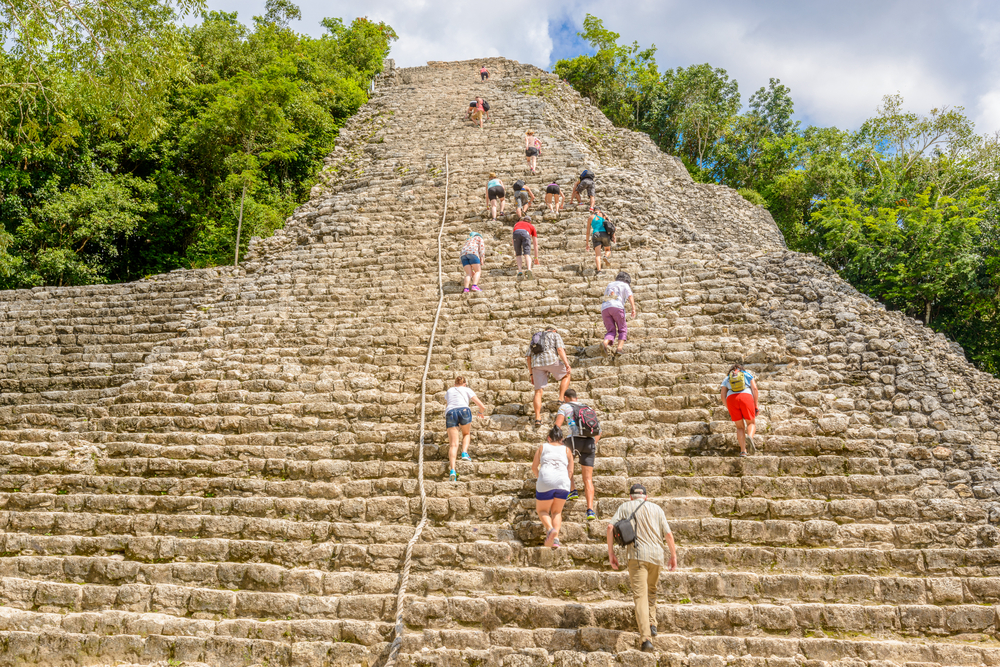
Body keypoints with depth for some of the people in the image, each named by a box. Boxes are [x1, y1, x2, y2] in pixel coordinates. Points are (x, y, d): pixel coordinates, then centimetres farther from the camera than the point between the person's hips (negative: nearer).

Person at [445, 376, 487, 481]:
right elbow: (482, 406, 20)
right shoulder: (467, 390, 25)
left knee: (453, 444, -4)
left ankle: (452, 470, -22)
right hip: (464, 410, -1)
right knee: (466, 433, 27)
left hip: (450, 413, 2)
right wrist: (481, 413, 43)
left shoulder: (449, 391, 34)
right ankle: (464, 453, 0)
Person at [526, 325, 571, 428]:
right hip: (551, 360, -4)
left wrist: (531, 374, 23)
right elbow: (560, 349, -2)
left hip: (537, 364, 4)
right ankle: (561, 399, 5)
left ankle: (537, 419, -7)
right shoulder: (555, 335, 16)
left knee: (538, 391, 3)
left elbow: (529, 357, 22)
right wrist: (567, 365, -9)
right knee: (566, 376, 22)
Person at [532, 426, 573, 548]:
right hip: (563, 483, 2)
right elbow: (570, 471, 15)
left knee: (542, 511, 14)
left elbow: (534, 467, 19)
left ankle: (550, 529, -15)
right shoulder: (566, 449, 21)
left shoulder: (542, 447, 19)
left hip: (545, 481, -2)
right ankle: (556, 538, -2)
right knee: (557, 512, 19)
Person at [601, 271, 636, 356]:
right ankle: (619, 348, -14)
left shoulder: (609, 284, 33)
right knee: (622, 329, 8)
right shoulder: (625, 285, 18)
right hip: (617, 306, -4)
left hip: (604, 308, 4)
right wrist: (633, 308, -10)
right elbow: (630, 296, 1)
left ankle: (605, 343, -28)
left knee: (611, 331, 3)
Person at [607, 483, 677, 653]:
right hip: (656, 554, 3)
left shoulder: (625, 507, 11)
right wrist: (673, 555, 20)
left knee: (640, 595, -7)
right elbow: (668, 534, 9)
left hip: (636, 554, -3)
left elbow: (611, 527, -2)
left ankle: (646, 638, -16)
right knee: (651, 590, 26)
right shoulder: (656, 508, 15)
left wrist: (611, 553, 2)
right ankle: (652, 624, 17)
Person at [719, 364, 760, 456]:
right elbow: (755, 389, 12)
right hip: (746, 396, -1)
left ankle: (743, 451, -5)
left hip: (731, 398, 2)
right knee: (751, 423, 11)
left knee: (740, 426, 12)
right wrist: (756, 405, 11)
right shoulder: (748, 374, 29)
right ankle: (750, 436, -24)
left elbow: (722, 395, 17)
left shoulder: (727, 378, 31)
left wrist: (729, 409, 22)